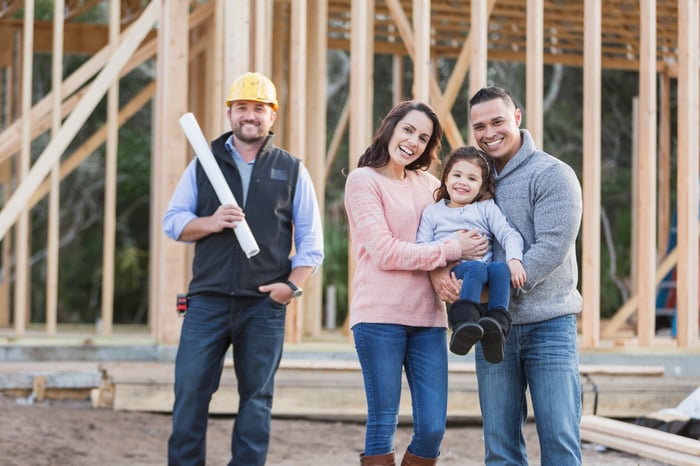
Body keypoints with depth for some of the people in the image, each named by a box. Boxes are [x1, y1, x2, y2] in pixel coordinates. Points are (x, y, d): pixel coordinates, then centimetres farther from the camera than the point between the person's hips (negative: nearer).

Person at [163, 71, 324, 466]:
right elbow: (172, 221, 9)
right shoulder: (204, 164, 11)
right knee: (190, 393, -4)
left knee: (256, 399, 3)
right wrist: (210, 223, -10)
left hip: (265, 304, 0)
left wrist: (293, 284, -6)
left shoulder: (292, 170, 10)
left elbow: (311, 240, 9)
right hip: (208, 299, 0)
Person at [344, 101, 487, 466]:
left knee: (433, 428, -1)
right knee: (382, 425, -2)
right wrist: (450, 250, -12)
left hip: (427, 316, 5)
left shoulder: (428, 184, 17)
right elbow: (384, 252, -10)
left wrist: (444, 273, -3)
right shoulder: (363, 180, 0)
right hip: (380, 315, -5)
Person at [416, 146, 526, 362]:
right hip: (451, 271, -2)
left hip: (483, 268, 2)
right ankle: (463, 325, -55)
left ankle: (497, 325, -48)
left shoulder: (487, 208, 20)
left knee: (500, 268, -33)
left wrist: (515, 259, -15)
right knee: (477, 267, -37)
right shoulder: (432, 212, 19)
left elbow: (509, 235, 6)